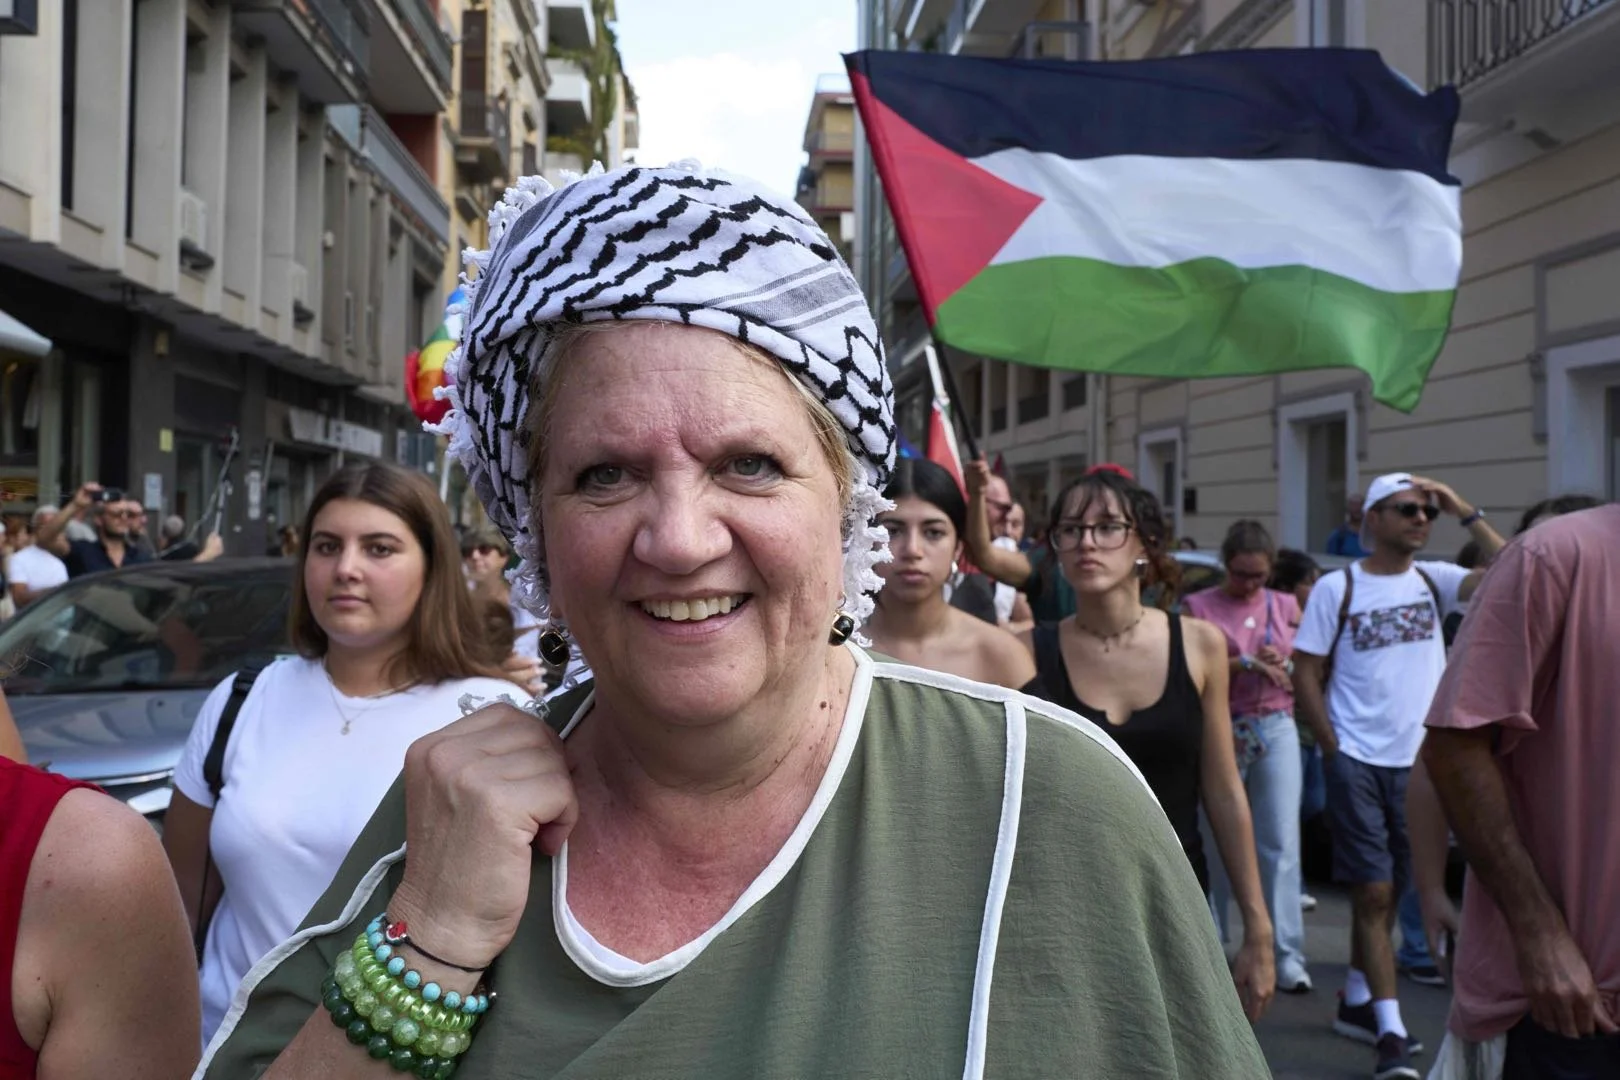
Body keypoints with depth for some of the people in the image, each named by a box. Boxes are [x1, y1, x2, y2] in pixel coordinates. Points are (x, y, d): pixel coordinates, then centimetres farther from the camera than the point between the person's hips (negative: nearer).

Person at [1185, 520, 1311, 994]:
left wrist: (1283, 666, -7)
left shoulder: (1285, 605, 11)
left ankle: (1288, 956, -3)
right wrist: (1244, 662, -15)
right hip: (1221, 732, -2)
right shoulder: (1199, 607, 2)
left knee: (1281, 843, -4)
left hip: (1277, 729, 2)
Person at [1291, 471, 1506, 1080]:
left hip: (1418, 762, 4)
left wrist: (1466, 515, -11)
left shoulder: (1434, 581, 5)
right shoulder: (1336, 589, -4)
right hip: (1357, 762, -4)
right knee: (1373, 892, -6)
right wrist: (1334, 750, -9)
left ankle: (1356, 1004, 28)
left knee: (1388, 891, 14)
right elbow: (1306, 679, -3)